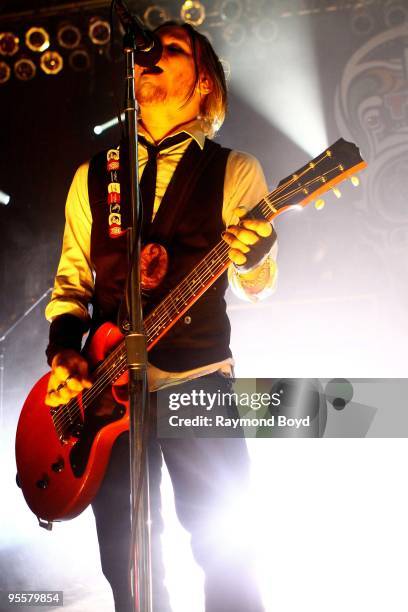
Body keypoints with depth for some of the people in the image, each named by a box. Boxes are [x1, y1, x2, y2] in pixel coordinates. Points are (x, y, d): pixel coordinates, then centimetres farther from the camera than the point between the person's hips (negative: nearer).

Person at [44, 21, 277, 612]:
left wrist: (255, 250, -24)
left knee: (224, 549, 3)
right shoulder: (93, 175, 10)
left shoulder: (234, 171, 2)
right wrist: (64, 345, -4)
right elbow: (71, 276, 12)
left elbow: (258, 285, -3)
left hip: (200, 384, -2)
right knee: (128, 562, 11)